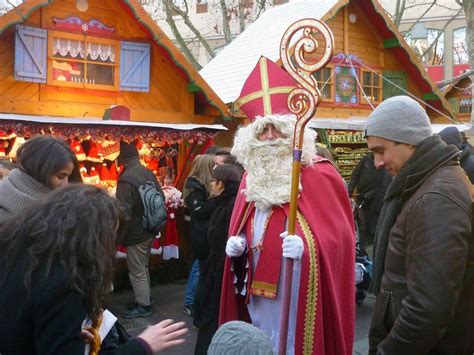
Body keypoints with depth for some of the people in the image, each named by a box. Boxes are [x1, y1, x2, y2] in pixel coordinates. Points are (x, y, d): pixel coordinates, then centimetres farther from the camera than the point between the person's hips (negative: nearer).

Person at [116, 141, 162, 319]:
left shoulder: (126, 179, -24)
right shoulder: (149, 173, 1)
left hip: (136, 233, -8)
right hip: (149, 230, 8)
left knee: (137, 272, 6)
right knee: (143, 268, 22)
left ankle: (143, 306, 17)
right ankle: (143, 298, 35)